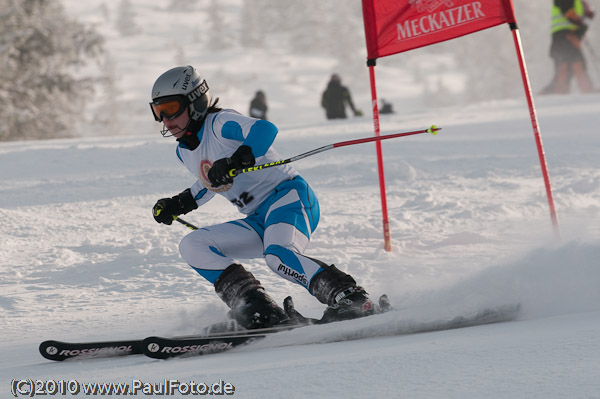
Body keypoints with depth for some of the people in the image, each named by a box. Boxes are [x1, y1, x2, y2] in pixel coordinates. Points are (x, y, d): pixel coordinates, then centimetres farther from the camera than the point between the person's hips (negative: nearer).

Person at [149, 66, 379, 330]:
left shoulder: (220, 123, -11)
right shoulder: (184, 152, 15)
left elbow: (265, 129, -29)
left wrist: (234, 161, -40)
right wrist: (175, 205, 22)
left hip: (288, 196, -9)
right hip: (259, 221, 9)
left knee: (278, 256, -37)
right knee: (192, 246, -7)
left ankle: (354, 299, -29)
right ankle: (257, 310, -20)